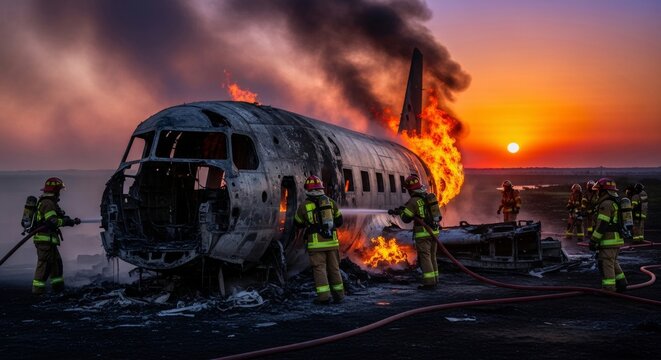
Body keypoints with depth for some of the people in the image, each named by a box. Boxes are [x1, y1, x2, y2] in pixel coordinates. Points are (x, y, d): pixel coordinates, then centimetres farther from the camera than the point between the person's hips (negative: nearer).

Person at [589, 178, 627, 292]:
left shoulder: (606, 204, -16)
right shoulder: (616, 203, 16)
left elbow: (601, 225, -20)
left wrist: (593, 241, -17)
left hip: (608, 241, -10)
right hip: (617, 239, 10)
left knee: (606, 264, -5)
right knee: (613, 263, 20)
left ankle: (609, 289, -4)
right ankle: (621, 283, 20)